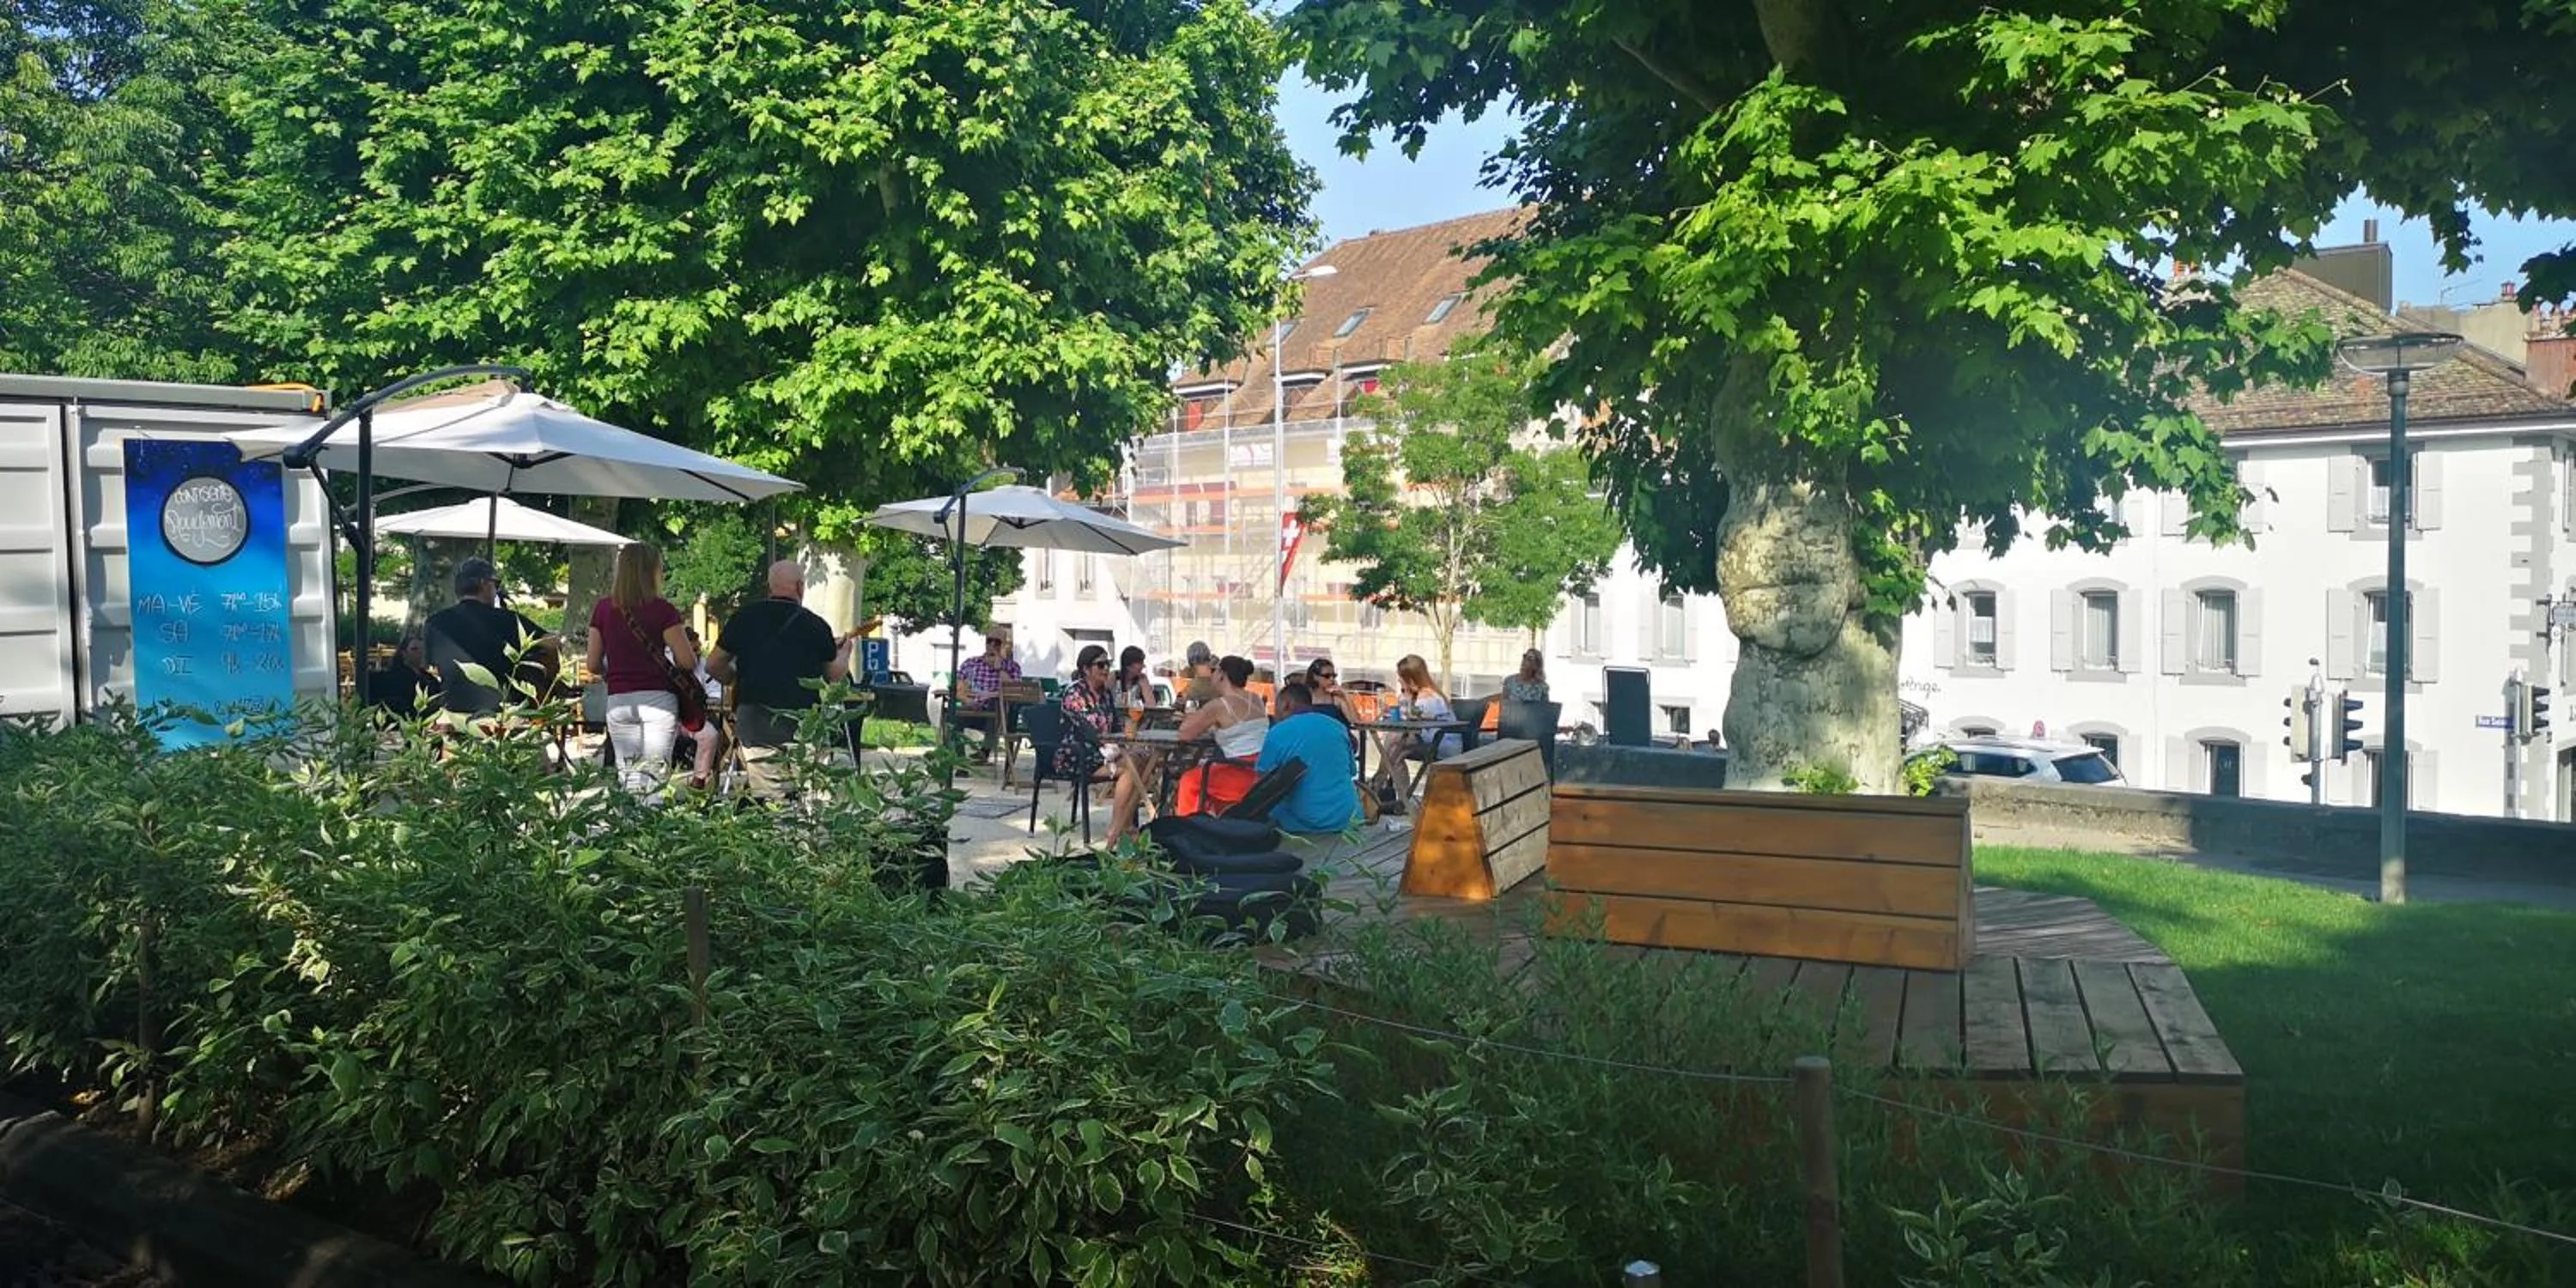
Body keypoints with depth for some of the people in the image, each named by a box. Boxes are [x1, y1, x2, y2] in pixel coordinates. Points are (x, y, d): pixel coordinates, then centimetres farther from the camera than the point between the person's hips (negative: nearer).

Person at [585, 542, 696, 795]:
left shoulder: (604, 610, 5)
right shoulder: (662, 610, -7)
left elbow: (593, 665, 9)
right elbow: (688, 661, -10)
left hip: (618, 700, 4)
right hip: (658, 698, -4)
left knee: (627, 774, 11)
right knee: (654, 774, -2)